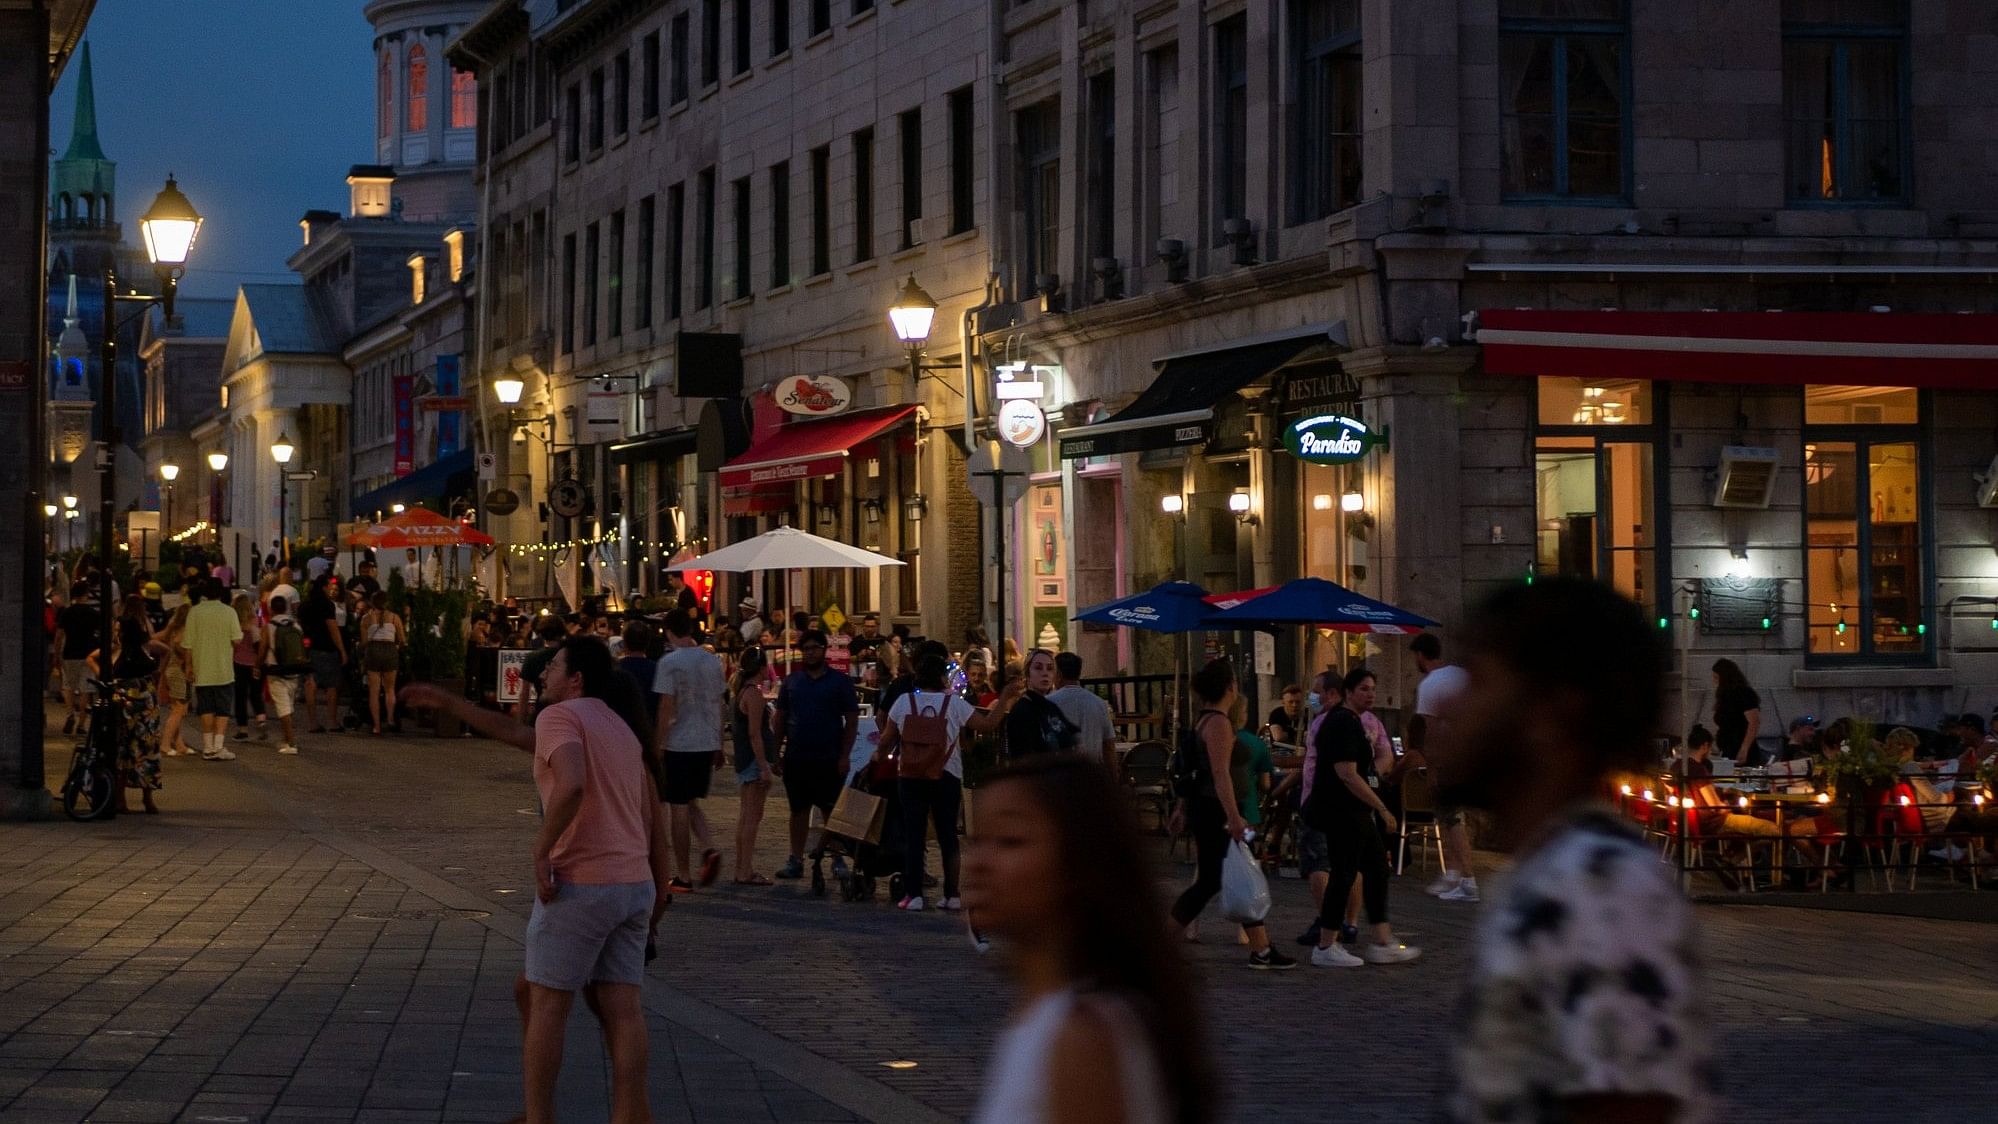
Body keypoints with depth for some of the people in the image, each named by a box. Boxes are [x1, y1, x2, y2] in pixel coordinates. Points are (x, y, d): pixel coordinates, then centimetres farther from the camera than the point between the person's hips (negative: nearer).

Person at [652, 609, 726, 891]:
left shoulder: (670, 662, -12)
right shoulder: (712, 661, 7)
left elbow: (666, 708, -15)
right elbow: (718, 705, 12)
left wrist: (657, 746, -9)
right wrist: (718, 746, 20)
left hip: (679, 744, -6)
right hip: (707, 744, 6)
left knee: (678, 809, 3)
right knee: (691, 803, 20)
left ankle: (683, 876, 6)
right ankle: (709, 849, -3)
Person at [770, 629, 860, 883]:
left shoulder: (839, 682, 1)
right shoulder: (792, 681, 10)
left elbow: (852, 720, -1)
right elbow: (780, 718, 12)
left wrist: (845, 755, -9)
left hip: (829, 759, -3)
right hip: (796, 757, 3)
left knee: (832, 812, 0)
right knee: (798, 810, 6)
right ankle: (796, 860, 11)